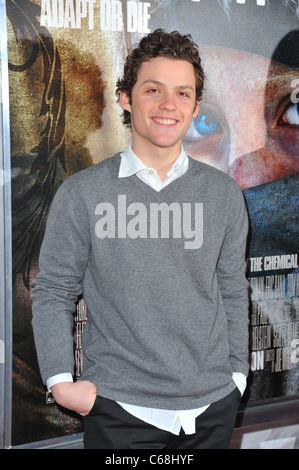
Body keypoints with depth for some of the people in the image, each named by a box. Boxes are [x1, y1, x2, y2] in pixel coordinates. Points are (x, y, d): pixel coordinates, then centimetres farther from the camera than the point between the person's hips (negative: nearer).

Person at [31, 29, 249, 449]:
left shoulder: (224, 194, 4)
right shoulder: (81, 194, -5)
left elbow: (233, 290, 11)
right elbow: (52, 291, 0)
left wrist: (237, 374, 9)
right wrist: (60, 381, -7)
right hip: (120, 409, -2)